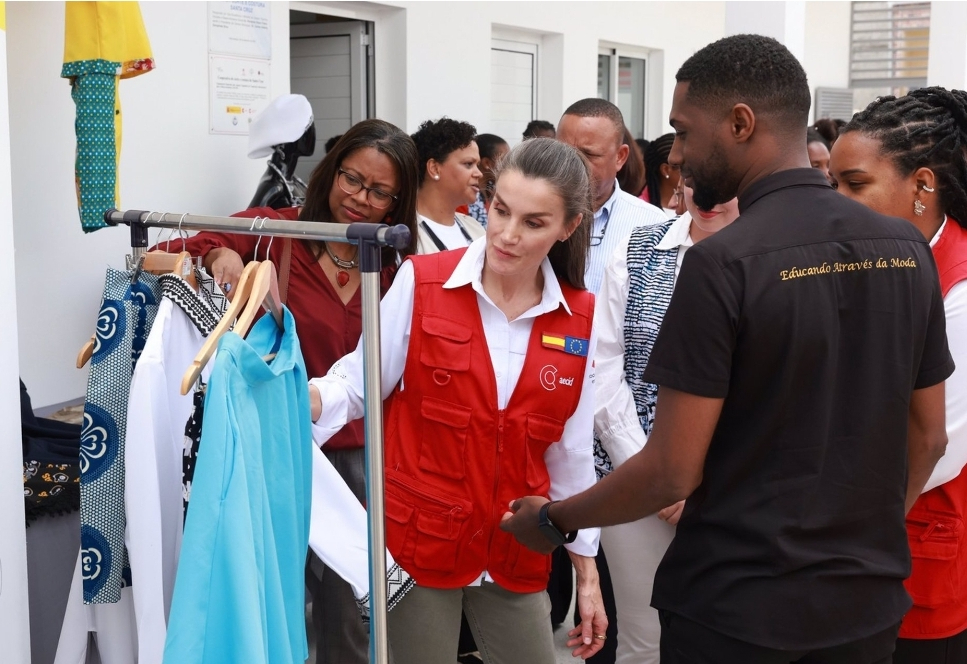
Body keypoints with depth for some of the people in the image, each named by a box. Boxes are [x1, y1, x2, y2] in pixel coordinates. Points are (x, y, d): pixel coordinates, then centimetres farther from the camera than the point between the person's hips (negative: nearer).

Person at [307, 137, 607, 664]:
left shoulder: (579, 320, -1)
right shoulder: (421, 282, -10)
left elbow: (570, 451, 6)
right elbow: (359, 384, -4)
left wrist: (587, 573, 9)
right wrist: (298, 397, -26)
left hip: (516, 553, 3)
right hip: (418, 541, -3)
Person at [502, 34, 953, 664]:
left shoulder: (725, 261, -19)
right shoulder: (906, 246, -1)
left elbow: (672, 472, -17)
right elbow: (928, 436, 7)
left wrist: (553, 519, -1)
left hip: (738, 608, -5)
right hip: (867, 601, 6)